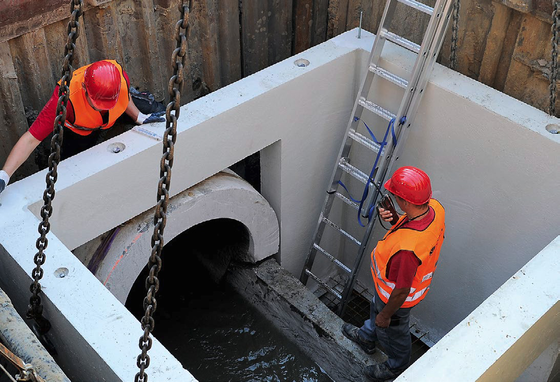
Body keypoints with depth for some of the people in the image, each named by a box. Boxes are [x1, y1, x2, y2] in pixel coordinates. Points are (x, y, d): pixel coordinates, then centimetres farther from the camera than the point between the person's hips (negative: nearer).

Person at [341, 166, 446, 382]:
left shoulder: (407, 248, -48)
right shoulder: (435, 208, -25)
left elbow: (401, 291, -32)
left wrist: (385, 315, -14)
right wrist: (395, 218, -19)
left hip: (397, 297, -8)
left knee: (392, 331, 26)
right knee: (377, 306, 36)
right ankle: (367, 337, 68)